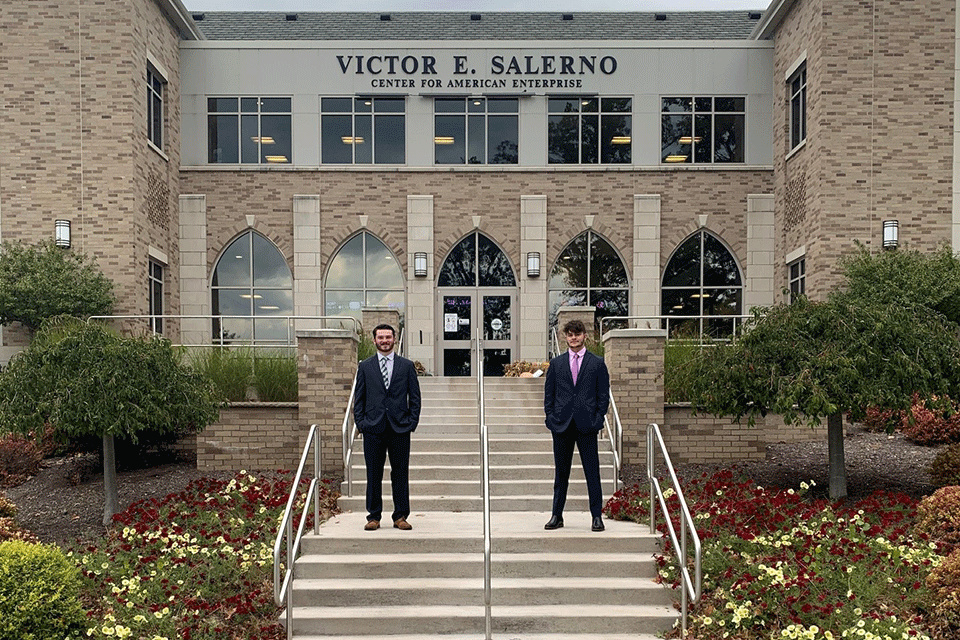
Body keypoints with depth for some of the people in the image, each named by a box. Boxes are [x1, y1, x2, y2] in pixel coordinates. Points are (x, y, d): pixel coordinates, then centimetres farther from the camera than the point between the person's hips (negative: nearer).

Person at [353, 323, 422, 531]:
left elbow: (415, 397, 8)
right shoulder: (365, 367, 9)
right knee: (373, 475, 3)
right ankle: (374, 516, 12)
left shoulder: (407, 366, 8)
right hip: (373, 428, 0)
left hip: (400, 428, 0)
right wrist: (360, 423, -1)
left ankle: (401, 516, 12)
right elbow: (359, 398, 9)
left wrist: (412, 422, -1)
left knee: (400, 473, 3)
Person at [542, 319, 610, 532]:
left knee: (592, 472, 0)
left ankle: (597, 516, 8)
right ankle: (557, 516, 15)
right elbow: (549, 393, 11)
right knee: (561, 472, 8)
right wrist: (550, 417, 0)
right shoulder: (556, 363, 11)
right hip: (561, 424, 2)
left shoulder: (597, 363, 6)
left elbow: (603, 395, 5)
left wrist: (598, 418, -5)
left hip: (586, 425, -2)